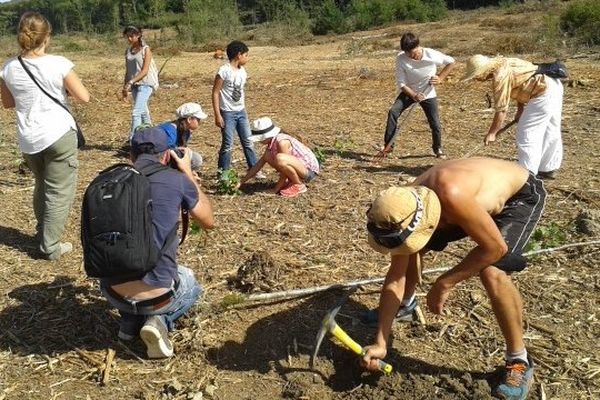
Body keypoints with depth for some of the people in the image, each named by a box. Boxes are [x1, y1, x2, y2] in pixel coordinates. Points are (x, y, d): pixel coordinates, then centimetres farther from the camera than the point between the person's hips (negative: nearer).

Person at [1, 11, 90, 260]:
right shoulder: (58, 64, -13)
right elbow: (84, 97, -9)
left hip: (28, 140, 5)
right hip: (59, 135, -5)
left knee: (42, 186, 24)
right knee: (59, 192, 5)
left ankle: (42, 233, 37)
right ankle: (50, 247, 8)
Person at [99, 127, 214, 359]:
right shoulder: (177, 179, -7)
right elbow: (208, 222, 10)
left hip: (113, 294, 4)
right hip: (156, 295, -4)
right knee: (191, 284, 32)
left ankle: (130, 322, 16)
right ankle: (160, 320, 4)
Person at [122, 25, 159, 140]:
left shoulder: (145, 50, -7)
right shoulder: (128, 51, 11)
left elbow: (145, 71, -13)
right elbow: (127, 71, 16)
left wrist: (131, 82, -20)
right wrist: (125, 87, 10)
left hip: (145, 84, -7)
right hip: (134, 85, 7)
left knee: (136, 112, -15)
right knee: (143, 112, 13)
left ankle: (132, 139, -16)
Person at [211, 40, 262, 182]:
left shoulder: (242, 71, 7)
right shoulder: (224, 71, -14)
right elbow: (215, 93, -13)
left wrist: (243, 109, 16)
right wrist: (217, 115, -16)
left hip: (241, 112, 7)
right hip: (228, 113, -7)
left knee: (248, 142, 10)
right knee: (228, 144, -1)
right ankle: (223, 173, 12)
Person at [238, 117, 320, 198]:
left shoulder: (282, 142, -24)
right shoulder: (271, 143, 2)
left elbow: (285, 170, -22)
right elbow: (259, 164, 9)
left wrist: (276, 189, -13)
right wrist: (242, 181, 8)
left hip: (309, 170, -9)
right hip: (299, 167, 9)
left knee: (280, 158, -33)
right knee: (268, 156, 2)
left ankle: (299, 185, -10)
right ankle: (292, 180, 8)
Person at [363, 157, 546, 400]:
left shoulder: (451, 195, -44)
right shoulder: (406, 211, -20)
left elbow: (495, 248, -34)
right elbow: (396, 278, -13)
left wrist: (443, 284, -27)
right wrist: (380, 343, -13)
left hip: (521, 195, -6)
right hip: (481, 200, 6)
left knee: (492, 272, -29)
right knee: (410, 251, 5)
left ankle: (519, 362, -7)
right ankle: (406, 304, 35)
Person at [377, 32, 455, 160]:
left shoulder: (432, 55, -23)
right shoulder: (401, 58, -22)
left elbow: (451, 62, -5)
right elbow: (401, 83, -17)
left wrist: (440, 78, -12)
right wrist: (414, 95, -29)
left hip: (428, 94, 0)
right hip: (409, 92, 1)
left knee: (435, 124, -2)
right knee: (393, 112, -23)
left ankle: (438, 149, 26)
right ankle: (388, 145, -14)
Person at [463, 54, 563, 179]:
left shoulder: (500, 76, -20)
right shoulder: (502, 64, 8)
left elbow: (501, 109, -17)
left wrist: (492, 133, -9)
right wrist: (520, 109, 15)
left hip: (544, 93, -11)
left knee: (527, 134, -6)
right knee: (550, 132, 20)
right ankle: (548, 169, 34)